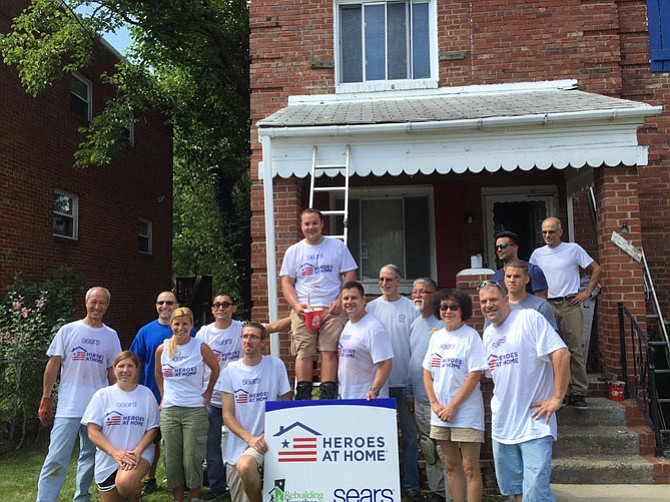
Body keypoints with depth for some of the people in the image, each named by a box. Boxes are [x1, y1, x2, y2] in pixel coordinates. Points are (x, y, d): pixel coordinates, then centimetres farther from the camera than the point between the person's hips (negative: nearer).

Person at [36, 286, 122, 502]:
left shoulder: (111, 336, 8)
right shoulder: (68, 330, 1)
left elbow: (113, 372, 11)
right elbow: (53, 365, 1)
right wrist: (46, 399, -2)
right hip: (68, 408, -3)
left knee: (90, 456, 14)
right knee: (56, 459, -7)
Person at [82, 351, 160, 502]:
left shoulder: (146, 394, 2)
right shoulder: (102, 395, 1)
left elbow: (152, 429, 1)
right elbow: (93, 432, -4)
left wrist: (137, 451, -16)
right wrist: (115, 453, -19)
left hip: (139, 454, -2)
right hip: (107, 460, 2)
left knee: (125, 482, -32)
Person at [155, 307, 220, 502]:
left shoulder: (201, 347, -5)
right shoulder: (162, 349, 2)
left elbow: (216, 369, 10)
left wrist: (208, 392, 8)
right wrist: (164, 396, 13)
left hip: (195, 410, -3)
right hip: (169, 411, 3)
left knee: (192, 458, -3)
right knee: (172, 459, 6)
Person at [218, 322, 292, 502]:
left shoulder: (276, 365, -2)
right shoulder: (231, 370, 1)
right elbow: (227, 416, -1)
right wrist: (250, 438, -16)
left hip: (267, 440, -3)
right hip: (238, 446, 3)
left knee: (245, 465, -31)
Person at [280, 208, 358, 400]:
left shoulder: (338, 246, 11)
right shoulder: (293, 251, 14)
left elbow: (350, 276, 7)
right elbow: (286, 282, 9)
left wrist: (340, 301, -8)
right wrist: (296, 305, -7)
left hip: (332, 309, -1)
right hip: (303, 310, 1)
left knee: (329, 352, -9)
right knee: (303, 353, -5)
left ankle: (328, 396, -6)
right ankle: (302, 396, 2)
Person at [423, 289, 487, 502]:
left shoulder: (471, 336, -8)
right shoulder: (436, 337, 9)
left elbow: (475, 375, -13)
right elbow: (427, 372, 10)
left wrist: (452, 407, -14)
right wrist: (435, 404, -3)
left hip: (466, 411, -5)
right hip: (440, 413, 6)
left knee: (470, 467, 0)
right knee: (451, 466, 13)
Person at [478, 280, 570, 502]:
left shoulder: (529, 318, -10)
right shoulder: (488, 334, 13)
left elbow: (562, 354, -18)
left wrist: (557, 398, -19)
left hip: (534, 423, -7)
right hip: (502, 425, 7)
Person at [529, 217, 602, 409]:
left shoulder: (573, 249, 2)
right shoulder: (537, 254, 11)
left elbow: (596, 269, 6)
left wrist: (587, 292, -1)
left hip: (569, 305, -3)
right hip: (547, 306, 3)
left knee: (575, 349, -4)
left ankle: (579, 392, 3)